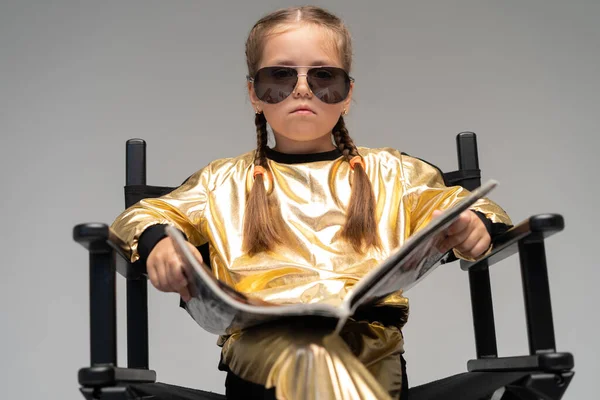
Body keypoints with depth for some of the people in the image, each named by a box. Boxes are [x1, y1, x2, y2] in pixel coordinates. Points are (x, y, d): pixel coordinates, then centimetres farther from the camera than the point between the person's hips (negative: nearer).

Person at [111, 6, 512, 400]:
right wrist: (157, 242, -6)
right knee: (308, 354, -38)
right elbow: (141, 216, 21)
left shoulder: (390, 173, 24)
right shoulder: (223, 183, 24)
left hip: (367, 332, 1)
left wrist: (476, 224, -6)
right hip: (261, 335, 0)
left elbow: (447, 205, 21)